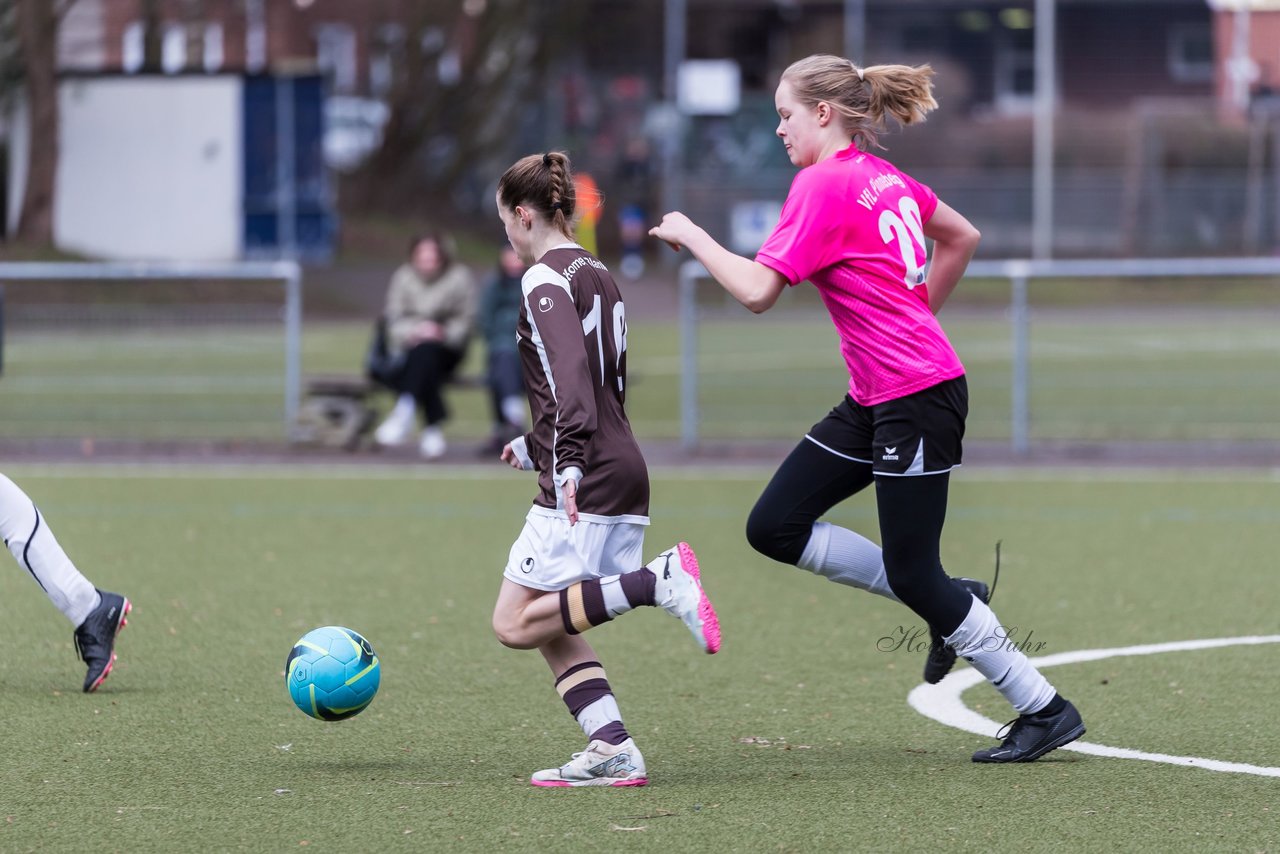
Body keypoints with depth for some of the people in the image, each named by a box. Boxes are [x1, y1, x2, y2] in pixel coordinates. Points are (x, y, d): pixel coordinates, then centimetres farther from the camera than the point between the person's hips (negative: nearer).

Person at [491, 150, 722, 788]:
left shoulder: (545, 280, -7)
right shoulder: (600, 277, 20)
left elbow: (569, 375, -22)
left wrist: (568, 460, -31)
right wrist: (536, 448, 38)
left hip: (584, 481, -9)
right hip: (625, 475, 9)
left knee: (515, 623, -8)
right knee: (554, 628, 9)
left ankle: (658, 580, -19)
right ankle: (612, 752, -6)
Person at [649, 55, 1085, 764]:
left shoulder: (824, 185, -15)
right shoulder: (884, 177, 12)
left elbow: (757, 291, -18)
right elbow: (963, 238, 25)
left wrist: (691, 236, -5)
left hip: (918, 397, -9)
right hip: (874, 399, 9)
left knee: (911, 573, -4)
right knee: (775, 527, 6)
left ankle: (1045, 710, 5)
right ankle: (946, 603, 12)